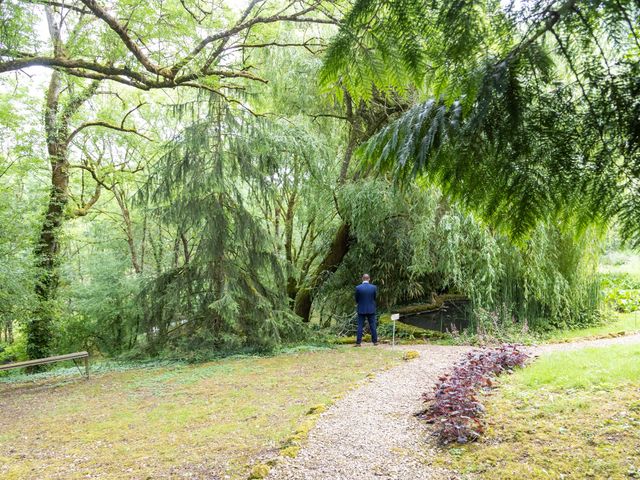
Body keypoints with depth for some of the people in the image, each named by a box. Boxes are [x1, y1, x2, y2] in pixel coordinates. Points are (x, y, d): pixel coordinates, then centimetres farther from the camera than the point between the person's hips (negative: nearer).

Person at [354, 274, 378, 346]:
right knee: (372, 326, 9)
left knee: (360, 326, 3)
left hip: (361, 310, -1)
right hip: (371, 309, 1)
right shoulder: (374, 287, -6)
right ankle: (375, 341, 13)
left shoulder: (358, 288, -10)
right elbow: (375, 298, 6)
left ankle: (358, 342, 1)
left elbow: (356, 300, 0)